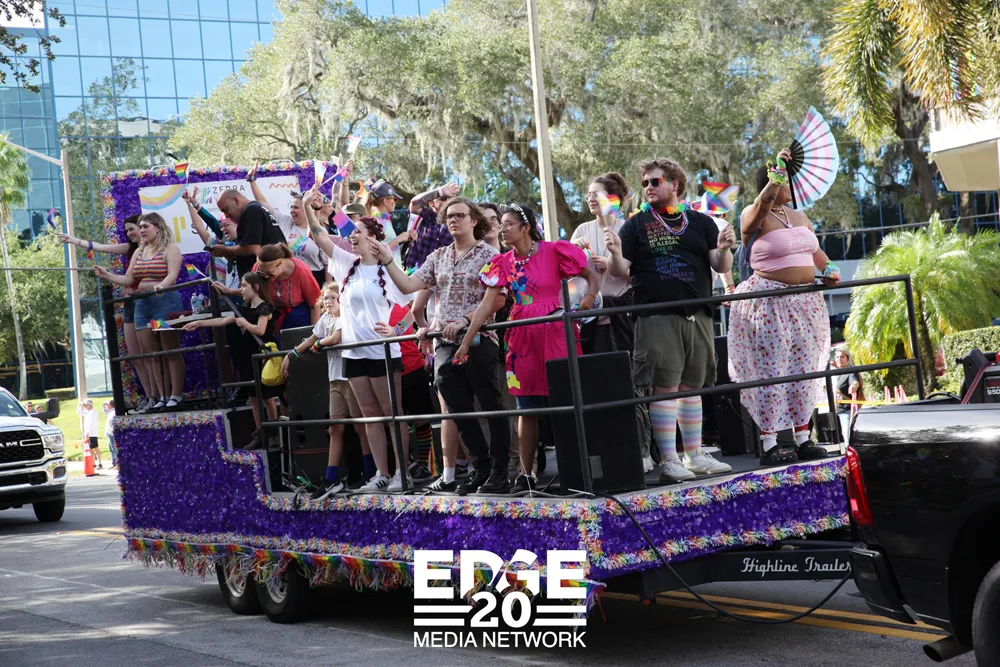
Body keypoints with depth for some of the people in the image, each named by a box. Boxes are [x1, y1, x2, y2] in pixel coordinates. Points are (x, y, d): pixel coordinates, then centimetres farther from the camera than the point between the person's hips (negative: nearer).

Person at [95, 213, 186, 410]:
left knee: (171, 351, -6)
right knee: (153, 354, 4)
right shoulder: (139, 252, 19)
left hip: (165, 302, -7)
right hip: (142, 305, 7)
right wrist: (107, 275, 2)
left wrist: (161, 286, -35)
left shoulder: (170, 248, -1)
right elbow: (129, 279, 16)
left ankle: (175, 396, -5)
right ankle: (162, 397, 6)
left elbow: (172, 274, -16)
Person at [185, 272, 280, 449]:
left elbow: (260, 330, -25)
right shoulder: (245, 309, 13)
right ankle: (260, 434, 14)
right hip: (248, 356, 8)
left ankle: (274, 434, 5)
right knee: (253, 396, 9)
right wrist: (199, 323, 16)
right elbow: (223, 321, 17)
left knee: (267, 397, -3)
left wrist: (245, 323, -15)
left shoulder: (265, 307, -11)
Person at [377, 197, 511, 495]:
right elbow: (408, 286, 8)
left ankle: (499, 472, 4)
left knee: (492, 406, -1)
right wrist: (387, 260, -1)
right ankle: (482, 467, 16)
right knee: (459, 411, 5)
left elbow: (497, 299, -10)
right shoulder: (438, 257, 15)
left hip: (479, 340, -5)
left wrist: (465, 319, -19)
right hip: (446, 344, 6)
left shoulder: (488, 254, -1)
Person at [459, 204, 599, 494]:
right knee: (526, 409, 6)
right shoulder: (503, 263, 6)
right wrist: (466, 342, -2)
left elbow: (592, 276, -1)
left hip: (555, 333, -4)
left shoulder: (554, 251, -5)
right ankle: (526, 474, 10)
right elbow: (487, 305, 3)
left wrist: (590, 295, -22)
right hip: (522, 337, 4)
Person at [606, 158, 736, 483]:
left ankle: (694, 455, 18)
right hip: (657, 318, -3)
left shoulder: (700, 222, 13)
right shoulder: (636, 224, 7)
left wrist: (723, 249, -14)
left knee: (692, 386, 10)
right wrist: (615, 254, -22)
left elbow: (721, 267, 8)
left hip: (697, 317, 3)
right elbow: (620, 270, -1)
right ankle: (668, 460, -5)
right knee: (664, 387, -8)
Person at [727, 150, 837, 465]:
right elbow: (762, 204, -28)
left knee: (804, 369, 8)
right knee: (770, 370, -8)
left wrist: (829, 268, 6)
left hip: (805, 302, 7)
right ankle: (769, 443, -4)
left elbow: (815, 250, 24)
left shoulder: (799, 216, 17)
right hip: (768, 303, -7)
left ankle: (803, 438, 15)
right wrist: (777, 171, -35)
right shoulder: (754, 216, -5)